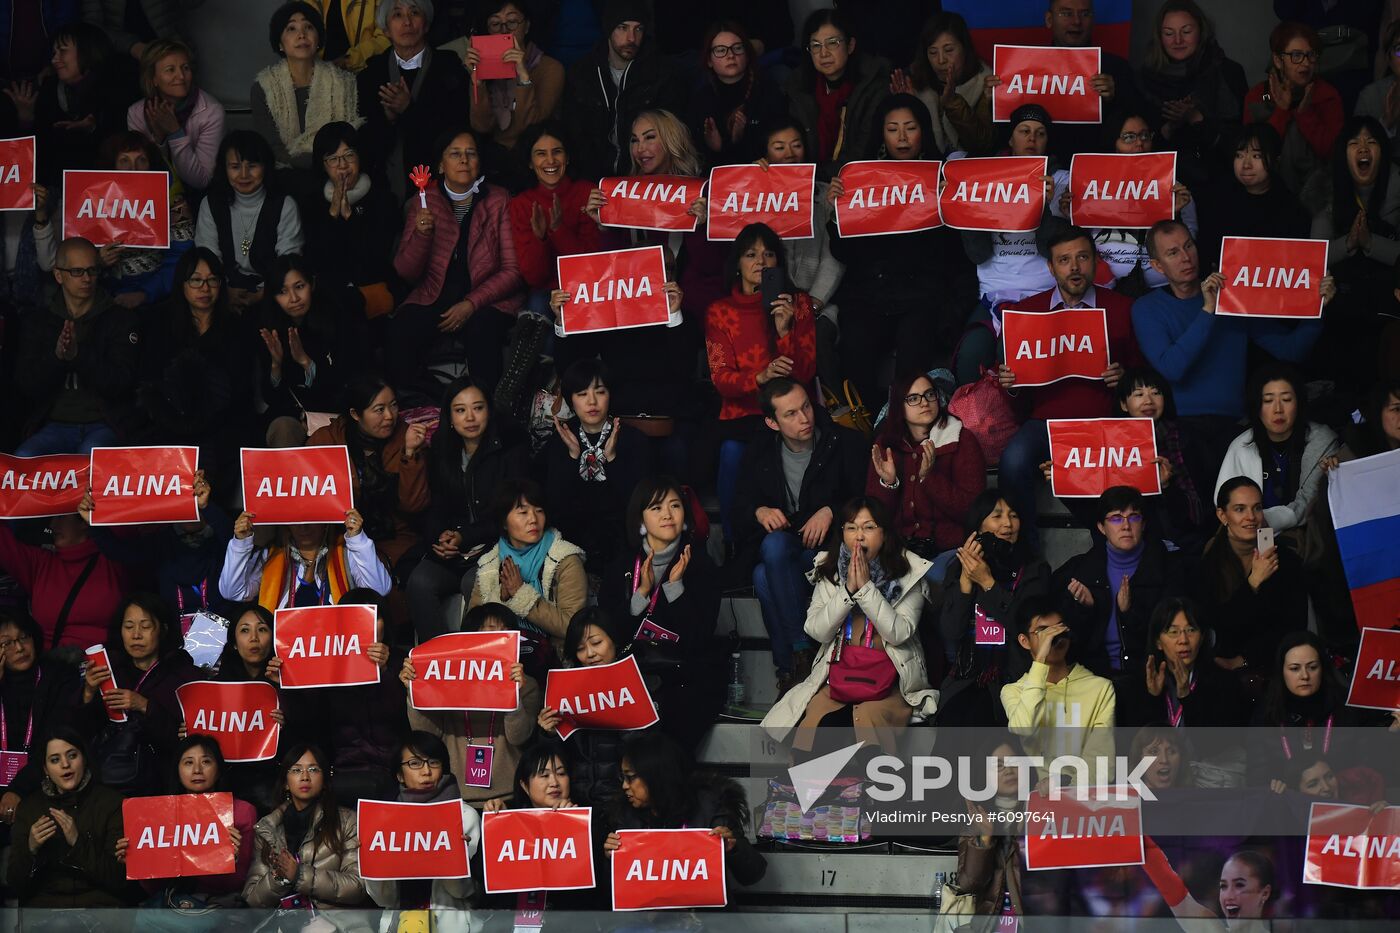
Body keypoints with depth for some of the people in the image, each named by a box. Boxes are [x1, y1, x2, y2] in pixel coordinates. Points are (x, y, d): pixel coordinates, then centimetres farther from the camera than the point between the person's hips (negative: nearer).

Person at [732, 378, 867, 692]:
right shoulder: (758, 453, 10)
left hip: (825, 546, -3)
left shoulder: (846, 443, 0)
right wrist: (760, 511, -11)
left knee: (766, 578, -34)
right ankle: (801, 649, -35)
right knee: (775, 545, -37)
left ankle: (789, 666, -25)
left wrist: (830, 511, -18)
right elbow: (741, 505, 12)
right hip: (780, 546, 3)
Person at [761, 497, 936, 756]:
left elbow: (898, 633, -12)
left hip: (891, 681, -2)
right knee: (813, 719, -27)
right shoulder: (829, 572, 9)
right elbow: (817, 631, -1)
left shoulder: (908, 573, -1)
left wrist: (866, 587, -18)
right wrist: (848, 589, -12)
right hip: (839, 674, 2)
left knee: (869, 717, -34)